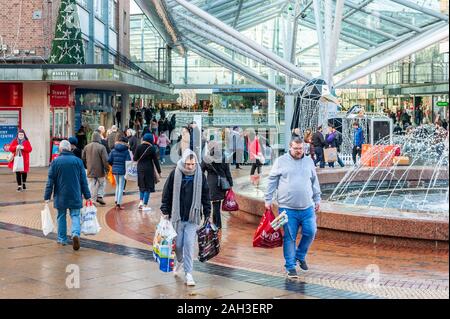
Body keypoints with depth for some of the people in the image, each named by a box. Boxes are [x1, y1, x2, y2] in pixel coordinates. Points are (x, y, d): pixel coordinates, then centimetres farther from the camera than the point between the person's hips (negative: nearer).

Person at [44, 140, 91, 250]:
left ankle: (62, 239, 20)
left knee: (61, 217, 13)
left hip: (60, 196, 0)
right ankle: (76, 233, -22)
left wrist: (47, 197, 1)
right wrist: (87, 195, 8)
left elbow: (50, 181, -3)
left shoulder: (55, 162, -5)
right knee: (75, 216, 3)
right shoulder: (78, 161, 0)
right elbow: (83, 180, 3)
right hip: (75, 196, 0)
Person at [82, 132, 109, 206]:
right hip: (99, 170, -3)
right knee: (102, 183, 16)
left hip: (90, 170, 3)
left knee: (91, 186, 8)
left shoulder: (87, 147, 3)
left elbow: (83, 158, 12)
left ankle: (92, 199, 7)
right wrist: (107, 168, -4)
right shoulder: (101, 147, -13)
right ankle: (100, 196, 4)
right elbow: (105, 160, -15)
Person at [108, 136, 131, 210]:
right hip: (122, 171, -4)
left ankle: (116, 200, 20)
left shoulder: (113, 150, 2)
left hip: (115, 170, 4)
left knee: (117, 185, 23)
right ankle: (118, 203, 2)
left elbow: (109, 160, 0)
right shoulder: (126, 151, -9)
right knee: (121, 187, 3)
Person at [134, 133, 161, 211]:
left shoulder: (139, 147, -4)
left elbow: (135, 159, -2)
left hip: (140, 169, 3)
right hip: (149, 169, -3)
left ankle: (141, 201, 9)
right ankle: (145, 205, 4)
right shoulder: (152, 148, -10)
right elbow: (155, 160, -7)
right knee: (148, 186, 4)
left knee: (142, 185, 20)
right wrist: (159, 171, 0)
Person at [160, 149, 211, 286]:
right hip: (177, 216, 0)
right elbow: (167, 194, 1)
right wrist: (165, 211, -2)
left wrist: (207, 214, 5)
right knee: (178, 244, 9)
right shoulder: (175, 174, -5)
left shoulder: (200, 176, -1)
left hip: (193, 218, 0)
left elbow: (205, 196, 6)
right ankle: (180, 261, 40)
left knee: (189, 244, -6)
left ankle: (188, 273, 1)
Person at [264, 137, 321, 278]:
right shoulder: (281, 161, 2)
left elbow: (315, 182, 18)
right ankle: (290, 266, 10)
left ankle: (300, 256, 24)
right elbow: (272, 181, 4)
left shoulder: (309, 161, 11)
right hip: (287, 208, -3)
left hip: (307, 207, 3)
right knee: (289, 238, 0)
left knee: (310, 232, -2)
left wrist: (317, 199, 17)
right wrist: (268, 200, 2)